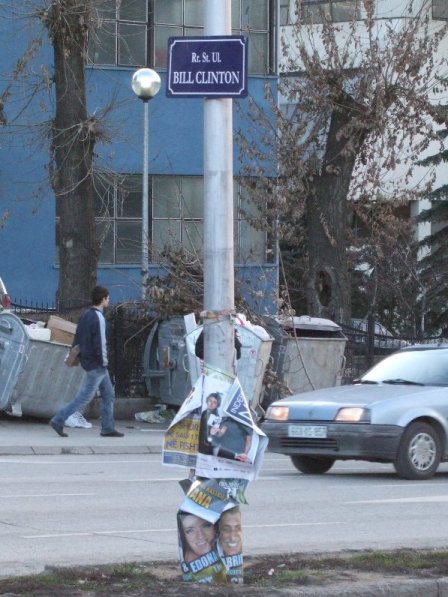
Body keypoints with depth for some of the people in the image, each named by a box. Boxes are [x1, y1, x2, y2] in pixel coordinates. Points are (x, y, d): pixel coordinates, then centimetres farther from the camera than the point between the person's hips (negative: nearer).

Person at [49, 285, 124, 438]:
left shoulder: (85, 315, 10)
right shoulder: (98, 318, -18)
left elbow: (77, 338, 14)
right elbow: (100, 343, -21)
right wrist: (103, 362, -13)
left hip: (87, 360, 10)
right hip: (96, 364, -10)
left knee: (108, 395, 13)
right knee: (84, 397, -6)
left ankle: (108, 428, 13)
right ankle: (58, 420, -6)